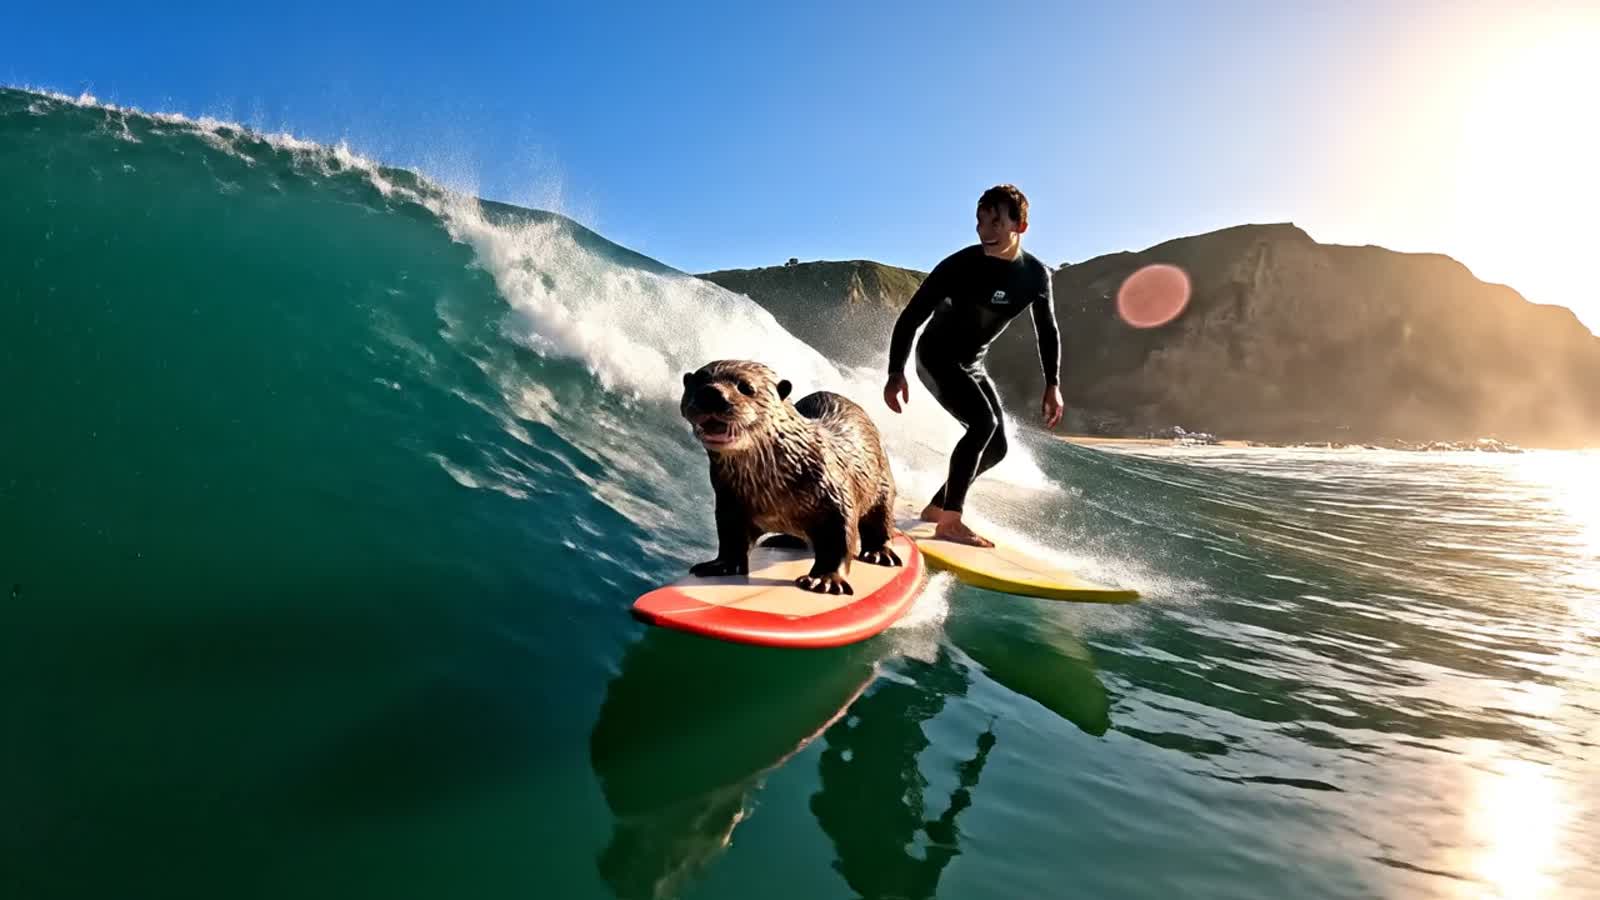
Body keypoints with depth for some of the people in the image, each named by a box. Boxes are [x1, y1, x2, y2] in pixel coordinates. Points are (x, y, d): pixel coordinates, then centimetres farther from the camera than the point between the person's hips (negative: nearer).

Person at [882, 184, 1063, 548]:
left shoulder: (1036, 275, -8)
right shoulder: (960, 265, -23)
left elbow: (1048, 332, 6)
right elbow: (910, 318, -19)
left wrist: (1052, 385, 0)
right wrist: (896, 373, -27)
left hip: (972, 365, 7)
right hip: (936, 358, -7)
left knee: (996, 446, 5)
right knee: (984, 422, -26)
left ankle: (937, 507, 18)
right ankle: (950, 520, -22)